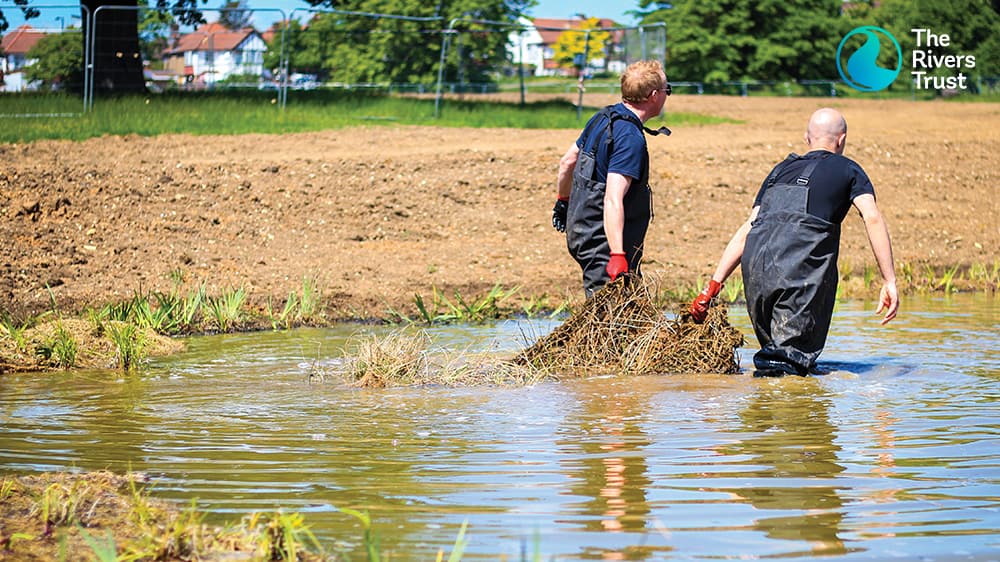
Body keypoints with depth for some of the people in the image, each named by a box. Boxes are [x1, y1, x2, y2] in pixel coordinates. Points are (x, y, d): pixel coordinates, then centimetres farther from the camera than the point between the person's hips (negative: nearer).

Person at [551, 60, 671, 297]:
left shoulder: (604, 117, 8)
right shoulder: (630, 138, -21)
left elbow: (567, 162, 21)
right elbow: (613, 200, -29)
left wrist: (563, 201, 38)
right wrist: (617, 257, -33)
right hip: (604, 242, -10)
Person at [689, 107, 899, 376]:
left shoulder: (781, 170, 30)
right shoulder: (848, 170, 19)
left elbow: (747, 230, 26)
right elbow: (872, 218, 2)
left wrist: (713, 286, 23)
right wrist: (889, 281, -2)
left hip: (756, 266, 4)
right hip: (801, 271, -4)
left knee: (773, 348, 17)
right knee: (793, 353, -7)